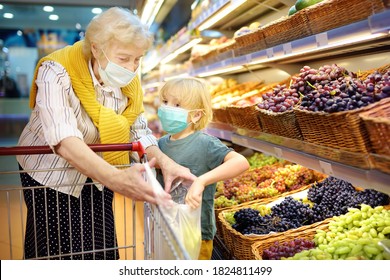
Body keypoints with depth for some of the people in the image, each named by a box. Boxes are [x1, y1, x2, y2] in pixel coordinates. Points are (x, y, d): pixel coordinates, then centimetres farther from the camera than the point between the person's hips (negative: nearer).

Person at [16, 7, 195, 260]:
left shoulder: (129, 83, -12)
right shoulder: (57, 71, -28)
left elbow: (139, 131, -12)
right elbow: (62, 138, -42)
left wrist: (164, 162, -34)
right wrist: (115, 178, -57)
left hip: (98, 176, 4)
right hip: (51, 174, -3)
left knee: (102, 250, 8)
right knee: (56, 252, 6)